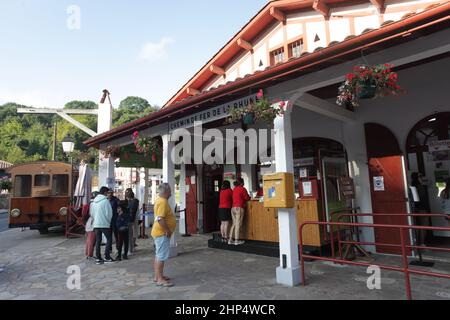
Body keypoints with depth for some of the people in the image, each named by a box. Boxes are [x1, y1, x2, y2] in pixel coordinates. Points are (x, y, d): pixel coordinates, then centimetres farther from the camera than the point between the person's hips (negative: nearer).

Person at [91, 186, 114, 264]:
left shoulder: (94, 201, 9)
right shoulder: (105, 201, -13)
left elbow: (91, 213, 15)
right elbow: (109, 213, -13)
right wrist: (108, 221, 4)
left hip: (96, 224, 7)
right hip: (104, 224, -7)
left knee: (98, 241, 10)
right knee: (109, 239, 5)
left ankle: (98, 258, 13)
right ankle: (107, 257, 4)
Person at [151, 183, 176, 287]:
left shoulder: (160, 200, 11)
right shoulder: (163, 202, -21)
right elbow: (160, 219, -29)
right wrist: (167, 230, -21)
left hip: (160, 233, 11)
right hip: (162, 233, -11)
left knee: (158, 255, 16)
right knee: (161, 256, -6)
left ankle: (157, 276, 26)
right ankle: (160, 279, 0)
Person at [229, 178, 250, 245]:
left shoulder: (234, 189, 15)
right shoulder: (242, 189, -3)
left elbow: (234, 198, 15)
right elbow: (247, 198, 2)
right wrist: (249, 197, 24)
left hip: (233, 208, 7)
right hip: (239, 208, -7)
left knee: (234, 224, 11)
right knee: (238, 224, -5)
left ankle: (230, 240, 11)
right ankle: (236, 240, -4)